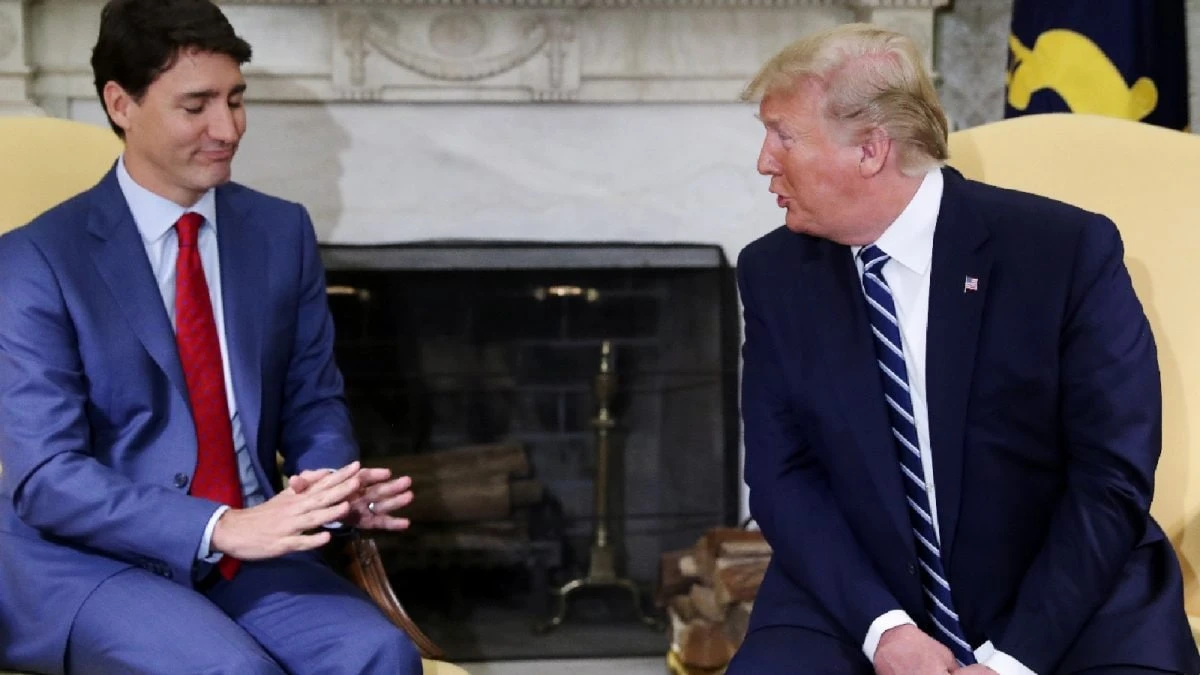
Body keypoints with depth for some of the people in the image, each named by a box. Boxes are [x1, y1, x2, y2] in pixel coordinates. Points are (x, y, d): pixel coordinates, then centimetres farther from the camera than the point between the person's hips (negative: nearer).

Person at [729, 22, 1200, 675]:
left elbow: (1114, 478, -10)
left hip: (1069, 605, -1)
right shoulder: (773, 273, 1)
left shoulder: (1068, 248, -9)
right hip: (855, 602, 2)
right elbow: (783, 473, -1)